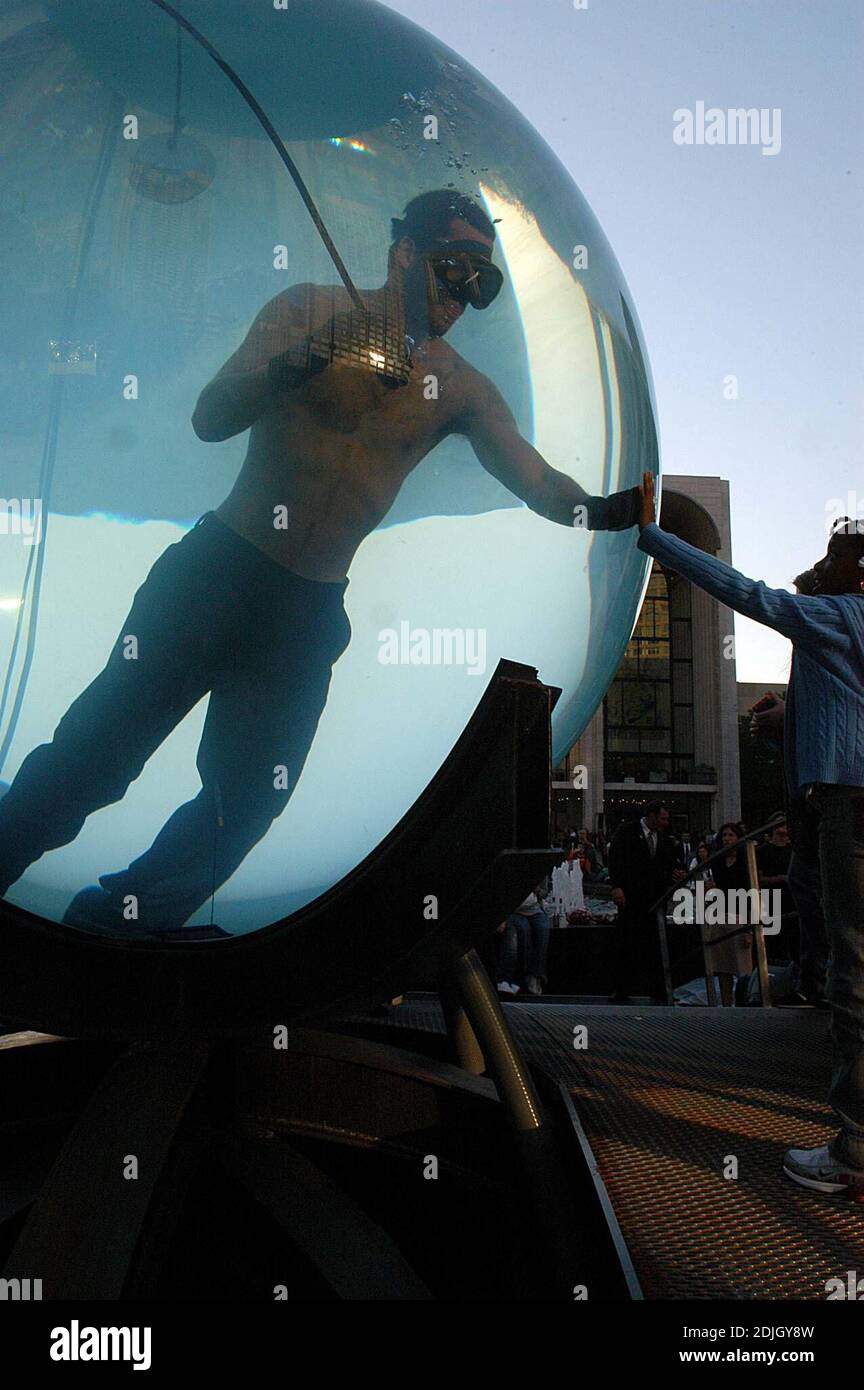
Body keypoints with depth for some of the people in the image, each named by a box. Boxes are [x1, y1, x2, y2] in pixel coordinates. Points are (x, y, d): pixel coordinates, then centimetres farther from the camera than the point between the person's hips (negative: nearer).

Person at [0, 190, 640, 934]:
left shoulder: (462, 389, 7)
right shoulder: (311, 309, -1)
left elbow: (542, 483, 0)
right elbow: (210, 418, -12)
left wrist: (615, 508, -20)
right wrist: (308, 358, -28)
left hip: (310, 612, 3)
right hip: (215, 569, -3)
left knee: (245, 805, 6)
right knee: (95, 754, -2)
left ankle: (112, 923, 26)